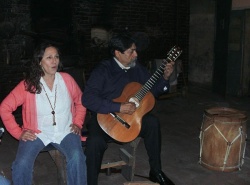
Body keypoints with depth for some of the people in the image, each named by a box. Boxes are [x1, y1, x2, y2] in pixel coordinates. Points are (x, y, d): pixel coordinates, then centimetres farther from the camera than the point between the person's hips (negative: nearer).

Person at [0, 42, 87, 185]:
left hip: (65, 132, 1)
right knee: (22, 164, -24)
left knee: (77, 158, -27)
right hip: (37, 133, 0)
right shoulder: (28, 84, -7)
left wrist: (78, 123, 4)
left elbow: (80, 102, 14)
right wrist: (18, 133, -7)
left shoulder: (67, 79, -1)